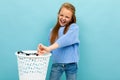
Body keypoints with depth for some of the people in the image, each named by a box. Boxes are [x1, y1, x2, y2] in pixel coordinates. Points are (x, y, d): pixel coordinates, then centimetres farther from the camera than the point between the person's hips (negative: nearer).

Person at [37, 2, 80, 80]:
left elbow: (66, 39, -23)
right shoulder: (54, 30, 10)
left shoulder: (74, 27, -4)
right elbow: (52, 48, 7)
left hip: (71, 64, -3)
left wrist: (49, 48, -35)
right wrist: (45, 49, -17)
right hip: (56, 63, 3)